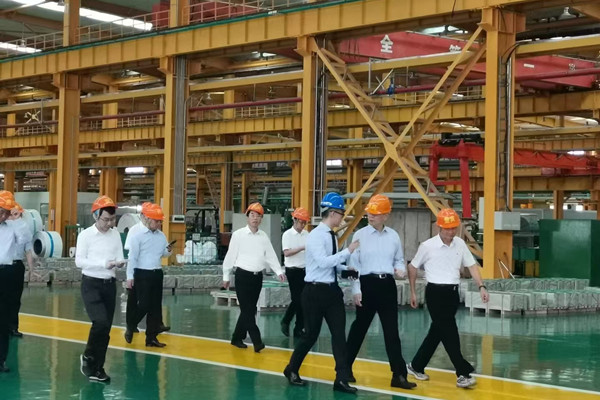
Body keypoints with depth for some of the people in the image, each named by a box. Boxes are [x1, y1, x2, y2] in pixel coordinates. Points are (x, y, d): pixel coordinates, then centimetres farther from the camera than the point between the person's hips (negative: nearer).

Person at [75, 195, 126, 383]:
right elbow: (79, 261, -13)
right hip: (91, 284, -5)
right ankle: (88, 357, 4)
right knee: (101, 322, -20)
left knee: (106, 327, 6)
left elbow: (120, 257, 5)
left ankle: (96, 368, 18)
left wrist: (119, 263, -20)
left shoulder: (115, 234, 5)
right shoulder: (86, 235, -9)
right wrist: (104, 264, -23)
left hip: (109, 284, 5)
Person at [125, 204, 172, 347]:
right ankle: (130, 327, 18)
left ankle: (151, 337, 11)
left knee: (156, 306, 5)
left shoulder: (162, 236, 9)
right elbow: (132, 257, -9)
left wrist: (168, 251, -7)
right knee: (144, 305, -7)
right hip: (142, 274, -6)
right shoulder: (138, 236, -8)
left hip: (157, 273, 6)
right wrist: (130, 276, -13)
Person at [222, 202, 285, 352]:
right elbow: (230, 255, -1)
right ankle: (257, 341, -13)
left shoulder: (264, 236, 7)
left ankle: (237, 338, 22)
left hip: (257, 277, 5)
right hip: (243, 276, -5)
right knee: (247, 310, -9)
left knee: (250, 310, 10)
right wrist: (226, 276, 1)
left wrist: (279, 271, -9)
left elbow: (271, 256, 4)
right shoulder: (238, 235, -5)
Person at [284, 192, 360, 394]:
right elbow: (323, 262, -26)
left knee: (339, 333, 0)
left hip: (332, 290, 7)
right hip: (315, 291, -7)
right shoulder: (315, 235, -15)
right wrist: (348, 251, -23)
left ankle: (341, 379, 1)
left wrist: (347, 269, 2)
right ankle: (292, 370, 27)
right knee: (311, 334, 4)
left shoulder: (332, 236, 10)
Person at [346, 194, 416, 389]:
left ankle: (399, 375, 0)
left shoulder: (393, 236, 6)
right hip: (367, 284, -2)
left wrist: (401, 269, -10)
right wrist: (356, 290, -7)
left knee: (391, 331, 0)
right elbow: (354, 264, -3)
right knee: (359, 328, 7)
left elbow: (399, 260, 14)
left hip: (388, 285, 2)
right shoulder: (360, 235, -2)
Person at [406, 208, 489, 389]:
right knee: (449, 333, -9)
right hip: (435, 292, -5)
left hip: (453, 292, 5)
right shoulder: (427, 246, -9)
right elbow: (412, 267, 4)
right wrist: (413, 292, 6)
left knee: (437, 332, 12)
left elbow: (472, 265, 7)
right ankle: (463, 374, -8)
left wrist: (481, 287, -7)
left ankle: (416, 366, 27)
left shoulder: (460, 244, 3)